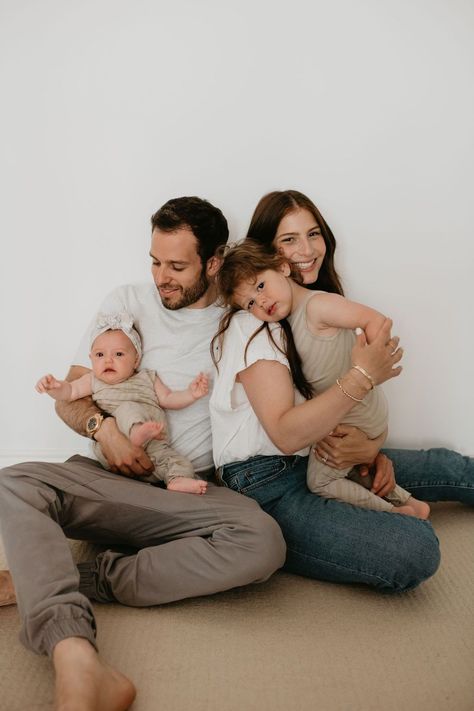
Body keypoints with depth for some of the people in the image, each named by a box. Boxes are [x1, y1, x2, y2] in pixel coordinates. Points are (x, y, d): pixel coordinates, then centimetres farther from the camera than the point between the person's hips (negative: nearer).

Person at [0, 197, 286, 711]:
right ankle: (80, 667, -46)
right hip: (113, 477, 1)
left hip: (192, 491, 0)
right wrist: (103, 426, -13)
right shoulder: (127, 303, 9)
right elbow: (68, 397, 9)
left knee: (262, 541, -33)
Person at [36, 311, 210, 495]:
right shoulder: (94, 381, 21)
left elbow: (168, 399, 19)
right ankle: (137, 433, -55)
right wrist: (54, 386, -9)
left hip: (152, 446, 3)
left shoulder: (148, 378, 22)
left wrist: (191, 394, 2)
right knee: (128, 409, -29)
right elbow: (69, 391, 13)